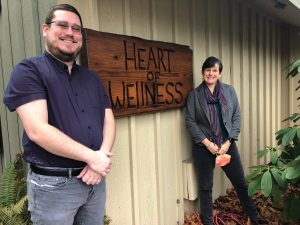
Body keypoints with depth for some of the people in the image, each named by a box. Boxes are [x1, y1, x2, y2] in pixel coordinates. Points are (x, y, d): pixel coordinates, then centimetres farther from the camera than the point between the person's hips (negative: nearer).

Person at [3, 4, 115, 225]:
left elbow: (109, 120, 6)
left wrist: (102, 155, -12)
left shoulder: (92, 78, 11)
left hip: (94, 179, 6)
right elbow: (37, 130, -18)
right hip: (53, 184, -5)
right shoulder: (29, 70, -7)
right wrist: (91, 156, -17)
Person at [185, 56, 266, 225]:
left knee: (241, 183, 13)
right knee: (206, 187, 11)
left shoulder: (229, 91, 3)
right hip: (203, 147, -1)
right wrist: (207, 143, -13)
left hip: (227, 145, 2)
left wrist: (228, 142, -9)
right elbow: (190, 121, -5)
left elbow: (237, 117, 1)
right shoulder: (194, 95, -2)